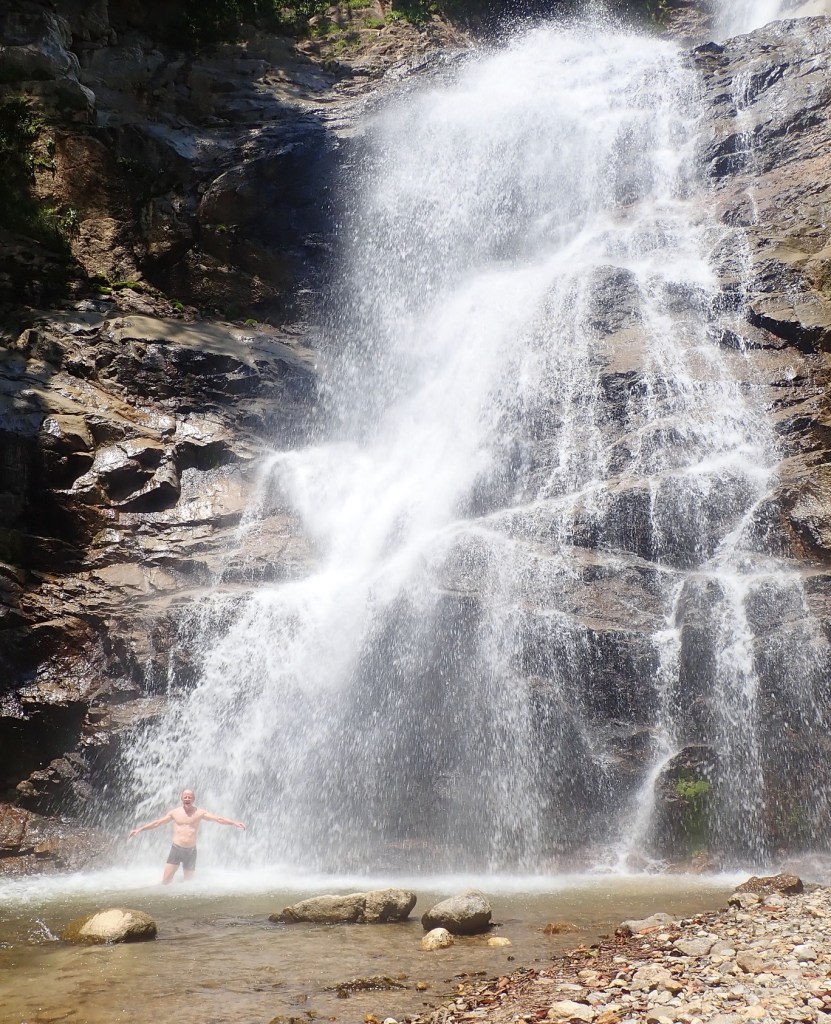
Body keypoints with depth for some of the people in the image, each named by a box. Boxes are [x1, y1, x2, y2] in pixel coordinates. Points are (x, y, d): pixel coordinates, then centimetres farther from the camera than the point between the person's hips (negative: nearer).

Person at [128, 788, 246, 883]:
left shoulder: (200, 813, -1)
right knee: (166, 880, -8)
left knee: (188, 882, 5)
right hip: (176, 849, 0)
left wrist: (234, 823, -21)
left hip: (191, 851, 0)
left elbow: (218, 819, -9)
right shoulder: (175, 812, 4)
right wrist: (140, 829, 8)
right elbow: (157, 823, 10)